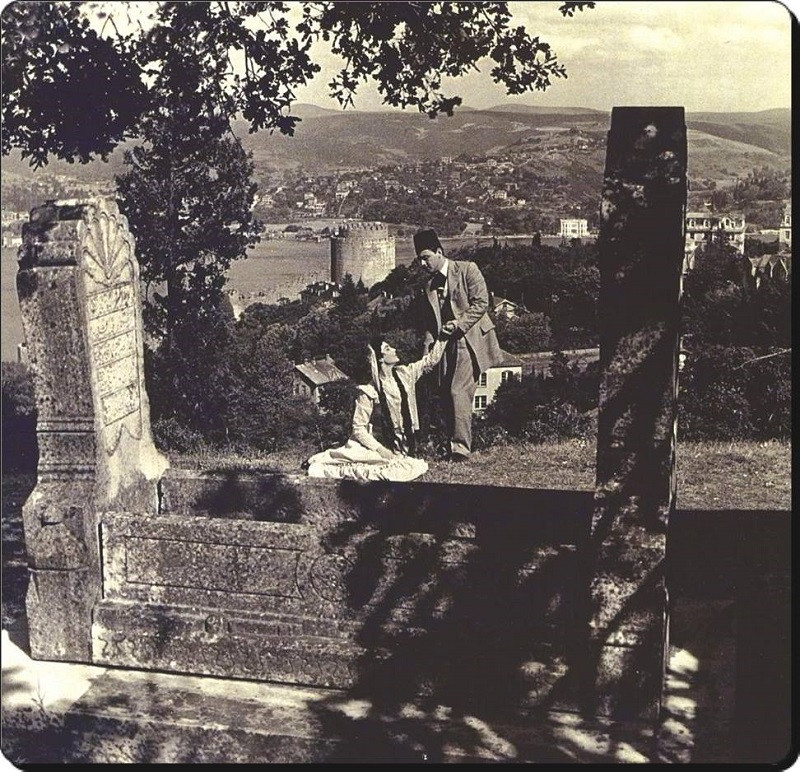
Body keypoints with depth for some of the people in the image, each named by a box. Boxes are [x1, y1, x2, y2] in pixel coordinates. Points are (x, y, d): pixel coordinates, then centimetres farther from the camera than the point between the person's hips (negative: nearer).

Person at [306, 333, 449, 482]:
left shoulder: (403, 374, 5)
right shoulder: (369, 392, -11)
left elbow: (431, 359, 14)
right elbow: (358, 428, -12)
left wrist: (444, 336, 3)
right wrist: (380, 450, -23)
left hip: (402, 447, 6)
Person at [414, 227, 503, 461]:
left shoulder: (467, 269, -2)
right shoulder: (429, 286, 16)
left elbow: (481, 302, -9)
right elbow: (429, 321, 17)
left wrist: (459, 323, -17)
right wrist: (428, 343, 1)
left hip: (470, 339, -7)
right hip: (447, 343, 7)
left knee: (458, 392, -16)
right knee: (446, 394, 3)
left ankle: (461, 448, -14)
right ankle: (453, 444, 11)